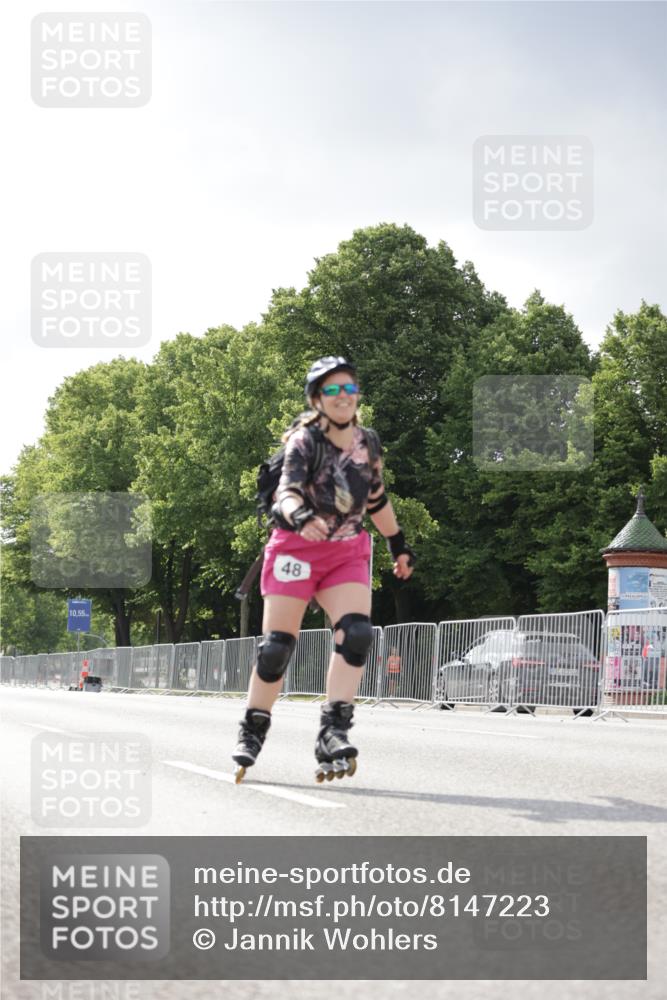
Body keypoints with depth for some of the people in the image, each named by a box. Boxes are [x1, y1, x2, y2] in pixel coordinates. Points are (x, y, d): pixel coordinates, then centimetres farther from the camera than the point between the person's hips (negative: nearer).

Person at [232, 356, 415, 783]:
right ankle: (252, 732, 13)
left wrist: (399, 545, 27)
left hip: (348, 554, 4)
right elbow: (288, 490, -27)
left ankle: (333, 731, -22)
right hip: (296, 549, -4)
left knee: (357, 634, -20)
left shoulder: (368, 443, 6)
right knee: (277, 646, -5)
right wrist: (300, 515, -49)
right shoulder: (304, 441, -10)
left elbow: (377, 498, 21)